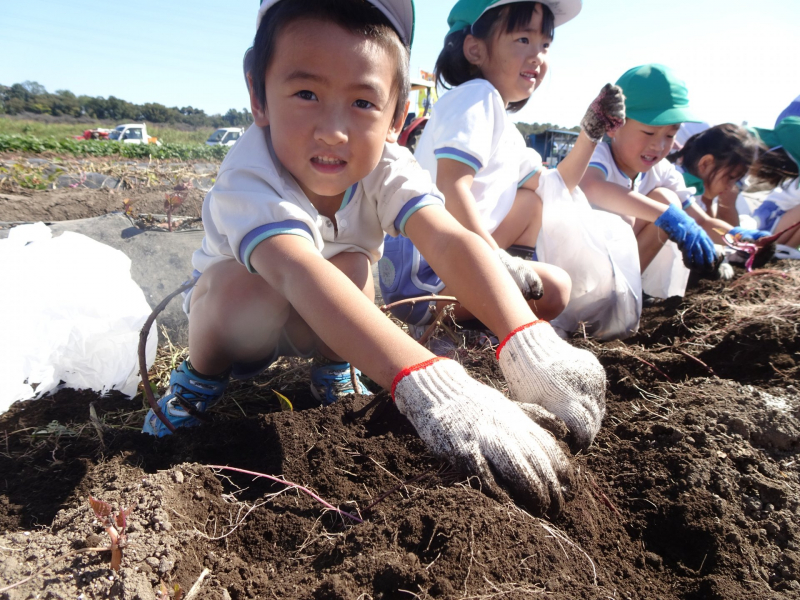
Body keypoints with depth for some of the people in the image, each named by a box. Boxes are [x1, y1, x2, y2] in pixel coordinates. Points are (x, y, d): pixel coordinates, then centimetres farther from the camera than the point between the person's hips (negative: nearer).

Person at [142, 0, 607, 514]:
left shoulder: (385, 167, -25)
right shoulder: (248, 180, -37)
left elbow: (451, 241, -41)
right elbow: (300, 275, -57)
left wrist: (530, 347, -58)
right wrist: (426, 384, -70)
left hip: (330, 324, 3)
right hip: (243, 317, -2)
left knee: (352, 270, -31)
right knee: (246, 279, -37)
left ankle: (333, 369, 1)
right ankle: (202, 378, -4)